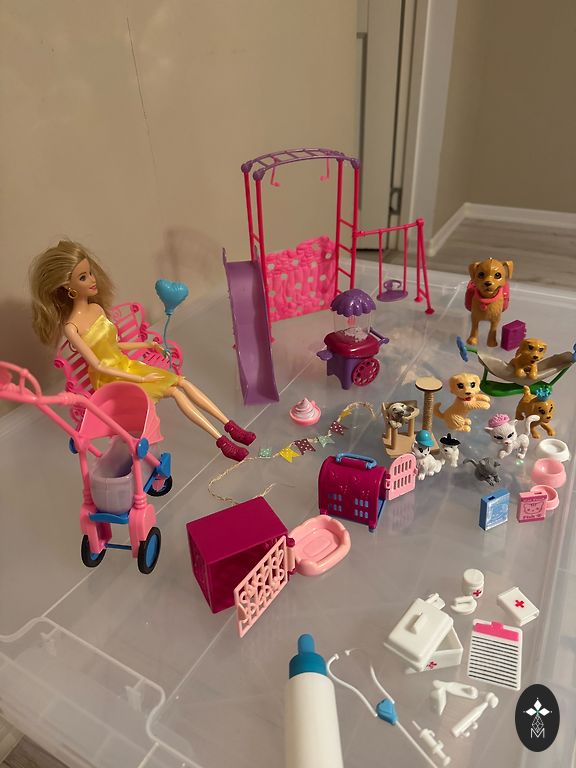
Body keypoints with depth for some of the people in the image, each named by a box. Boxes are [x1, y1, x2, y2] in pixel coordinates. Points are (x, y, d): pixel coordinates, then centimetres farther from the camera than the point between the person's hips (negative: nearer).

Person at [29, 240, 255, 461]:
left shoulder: (96, 308, 1)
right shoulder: (71, 327, -21)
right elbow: (98, 366, -20)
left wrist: (147, 345, 9)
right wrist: (140, 379, -20)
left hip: (127, 366, 7)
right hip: (112, 379, -7)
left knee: (182, 381, -7)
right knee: (173, 390, -19)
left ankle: (229, 425, -8)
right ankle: (221, 440, -18)